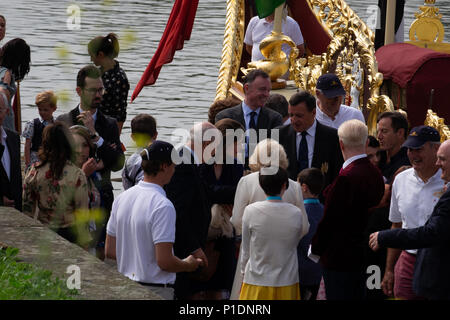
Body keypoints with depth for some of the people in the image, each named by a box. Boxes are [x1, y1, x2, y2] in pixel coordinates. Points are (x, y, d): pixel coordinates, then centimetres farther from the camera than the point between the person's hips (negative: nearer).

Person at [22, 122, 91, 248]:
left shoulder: (34, 172, -6)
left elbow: (27, 209, 2)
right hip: (69, 232, -2)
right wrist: (84, 243, 1)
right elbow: (81, 213, -10)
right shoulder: (77, 175, -13)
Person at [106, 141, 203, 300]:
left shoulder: (121, 198, 6)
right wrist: (188, 265, -1)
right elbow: (164, 261, -20)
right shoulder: (163, 206, -18)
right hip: (156, 290, -8)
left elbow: (110, 251, 11)